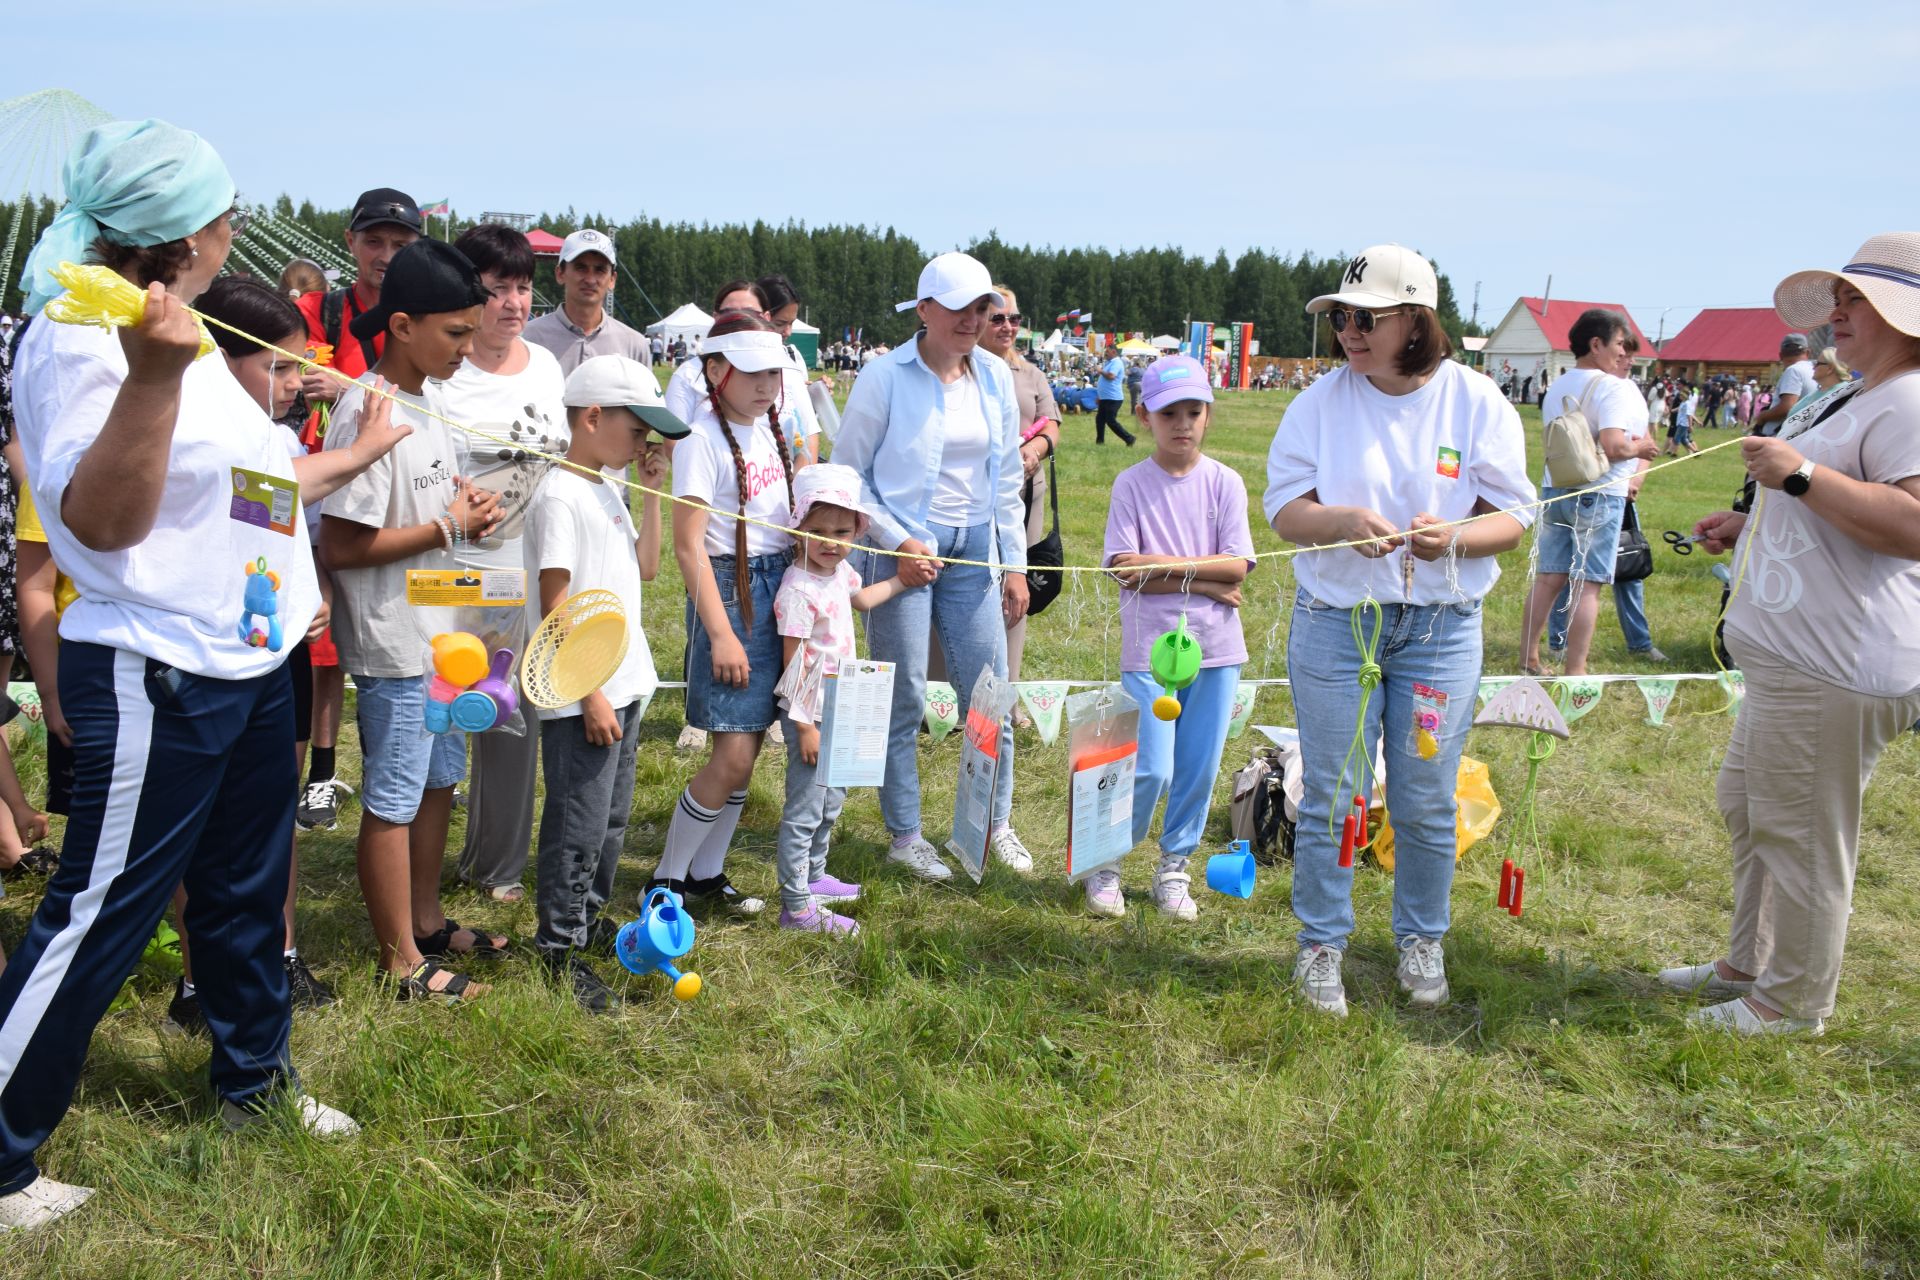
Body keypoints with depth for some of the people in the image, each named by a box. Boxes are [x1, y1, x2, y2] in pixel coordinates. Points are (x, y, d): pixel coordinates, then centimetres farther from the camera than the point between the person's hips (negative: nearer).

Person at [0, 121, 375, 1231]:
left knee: (247, 891, 22)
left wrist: (360, 454, 36)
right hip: (156, 681, -9)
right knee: (98, 920, 0)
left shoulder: (172, 325, 10)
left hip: (246, 663, 10)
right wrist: (152, 373, -42)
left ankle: (257, 1080, 41)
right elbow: (101, 519, -29)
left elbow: (248, 476, 22)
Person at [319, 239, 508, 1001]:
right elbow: (340, 546, -24)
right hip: (393, 642, -9)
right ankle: (401, 960, 16)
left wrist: (466, 509, 0)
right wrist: (447, 527, -18)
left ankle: (426, 919, 36)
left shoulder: (426, 401, 7)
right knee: (392, 801, 3)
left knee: (438, 780, 20)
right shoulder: (368, 411, -21)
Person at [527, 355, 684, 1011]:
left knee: (611, 817, 19)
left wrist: (652, 490, 10)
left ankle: (589, 915, 34)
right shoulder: (562, 497, -16)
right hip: (581, 700, -9)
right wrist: (590, 695, -20)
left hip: (623, 687, 9)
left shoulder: (608, 491, 12)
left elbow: (645, 567, 18)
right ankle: (560, 947, 10)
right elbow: (556, 606, -19)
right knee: (578, 826, -1)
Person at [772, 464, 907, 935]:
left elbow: (861, 599, 28)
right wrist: (805, 725, -21)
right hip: (811, 714, -9)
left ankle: (813, 877, 38)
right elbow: (793, 663, -21)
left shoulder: (840, 572, 3)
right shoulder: (799, 590, -23)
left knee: (830, 801, 22)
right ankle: (796, 907, 2)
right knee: (804, 809, -4)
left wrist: (904, 579, 34)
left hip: (841, 710, 9)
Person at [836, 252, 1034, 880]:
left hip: (973, 551, 4)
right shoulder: (886, 375, -8)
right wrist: (898, 543, -12)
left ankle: (997, 823, 24)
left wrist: (1015, 563, 9)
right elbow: (848, 474, -4)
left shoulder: (995, 375, 6)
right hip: (903, 550, -4)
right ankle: (904, 836, 17)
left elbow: (1008, 477, 12)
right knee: (904, 699, 2)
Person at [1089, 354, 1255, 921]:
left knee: (1198, 772, 8)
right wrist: (1203, 582, -13)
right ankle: (1106, 864, 16)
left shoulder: (1225, 482, 3)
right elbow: (1126, 571, -10)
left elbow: (1237, 566, -5)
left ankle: (1173, 869, 25)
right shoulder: (1132, 484, -1)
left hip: (1215, 647, 2)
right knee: (1151, 771, -6)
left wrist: (1167, 565, -13)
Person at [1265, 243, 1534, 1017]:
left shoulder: (1477, 403, -1)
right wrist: (1345, 522, -24)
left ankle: (1421, 941, 28)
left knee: (1426, 803, 7)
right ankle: (1321, 944, 21)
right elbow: (1284, 509, -2)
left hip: (1441, 627, 0)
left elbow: (1512, 517, -1)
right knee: (1328, 797, 5)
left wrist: (1455, 536, -22)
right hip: (1334, 622, 0)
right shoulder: (1322, 401, 0)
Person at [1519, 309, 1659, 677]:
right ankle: (1575, 672, -1)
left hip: (1555, 490, 7)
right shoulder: (1614, 388, -14)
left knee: (1549, 577, 13)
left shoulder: (1557, 386, 11)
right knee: (1588, 585, -3)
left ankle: (1528, 656, 17)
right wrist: (1640, 447, -5)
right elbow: (1613, 446, -26)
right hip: (1598, 495, -7)